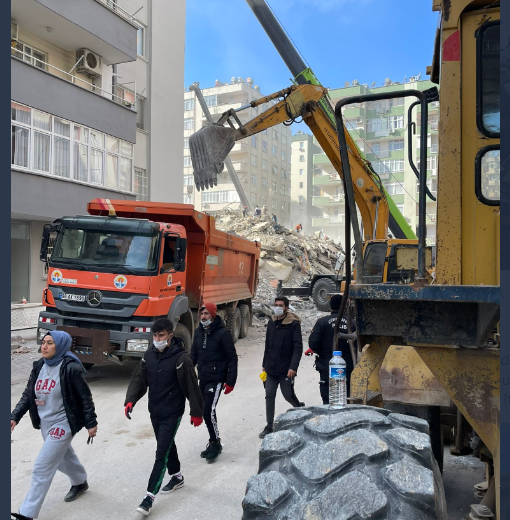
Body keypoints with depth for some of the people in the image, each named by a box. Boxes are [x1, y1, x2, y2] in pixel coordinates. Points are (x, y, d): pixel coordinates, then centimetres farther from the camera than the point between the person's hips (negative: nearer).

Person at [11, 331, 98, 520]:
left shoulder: (71, 368, -21)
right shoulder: (39, 366, -1)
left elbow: (85, 397, -15)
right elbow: (28, 395, 6)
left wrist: (91, 423, -11)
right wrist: (14, 417, -5)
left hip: (63, 424, -8)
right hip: (45, 424, 8)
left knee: (42, 468, -6)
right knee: (63, 457, 25)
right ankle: (80, 483, 50)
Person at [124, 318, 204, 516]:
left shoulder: (181, 358, -19)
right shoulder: (149, 355, -1)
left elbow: (191, 387, -14)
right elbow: (139, 379, 3)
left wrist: (196, 412, -9)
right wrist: (130, 400, -11)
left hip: (172, 413, -6)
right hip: (154, 411, 6)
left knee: (161, 453, -5)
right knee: (167, 445, 22)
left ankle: (150, 496, 2)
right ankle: (177, 477, 42)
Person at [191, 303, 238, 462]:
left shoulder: (223, 333, -13)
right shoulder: (199, 332, 6)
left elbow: (232, 358, -10)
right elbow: (193, 355, 15)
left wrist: (230, 381, -12)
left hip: (216, 379, -7)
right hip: (202, 378, 7)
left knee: (209, 411, -12)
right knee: (205, 411, 11)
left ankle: (215, 443, 6)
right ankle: (214, 443, 27)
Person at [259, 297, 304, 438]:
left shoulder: (294, 324, -9)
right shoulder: (271, 323, 9)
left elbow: (298, 347, -13)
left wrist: (293, 367, -21)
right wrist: (264, 364, 17)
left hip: (286, 368, -5)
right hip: (271, 368, 5)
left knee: (288, 394, 6)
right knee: (269, 396, 4)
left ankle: (300, 407, 39)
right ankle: (269, 426, 15)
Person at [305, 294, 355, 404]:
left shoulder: (322, 322, -6)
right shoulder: (351, 323, 0)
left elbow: (313, 343, -11)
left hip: (327, 368, -2)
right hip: (347, 369, 2)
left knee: (328, 402, 5)